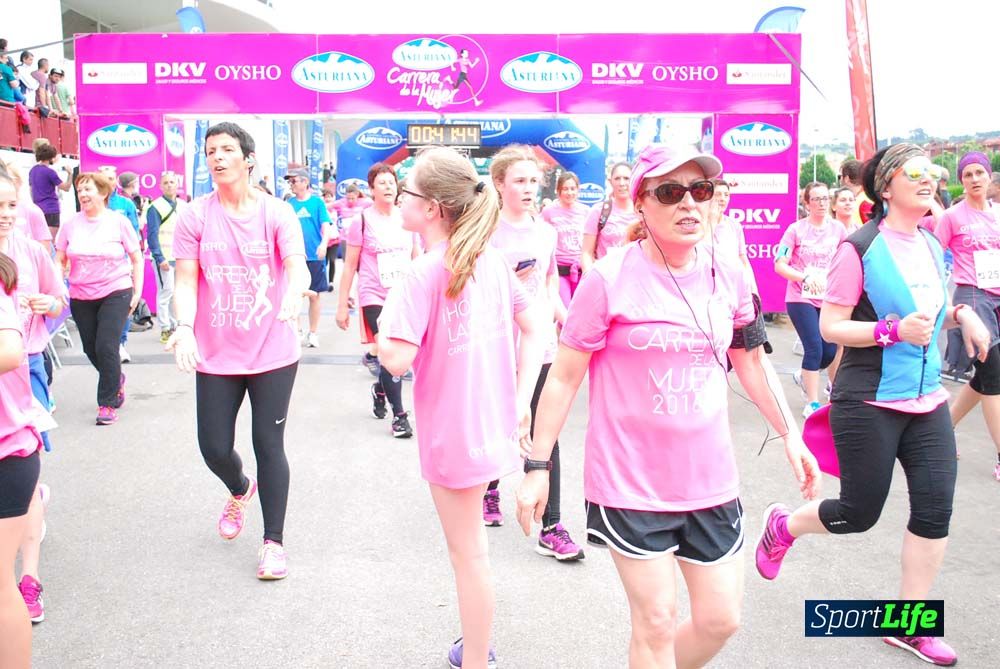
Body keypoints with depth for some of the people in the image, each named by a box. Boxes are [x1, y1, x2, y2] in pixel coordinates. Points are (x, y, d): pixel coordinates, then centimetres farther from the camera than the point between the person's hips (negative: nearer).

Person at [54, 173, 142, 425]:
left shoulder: (118, 222, -3)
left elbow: (137, 260, 3)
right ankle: (116, 378, 40)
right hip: (81, 297, 4)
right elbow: (60, 261, 11)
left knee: (106, 347, -12)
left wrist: (137, 292, -1)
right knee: (90, 349, 10)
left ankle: (108, 404, 1)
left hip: (115, 293, -4)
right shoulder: (71, 224, 3)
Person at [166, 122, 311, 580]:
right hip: (216, 354, 2)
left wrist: (293, 293, -39)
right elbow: (185, 280, -4)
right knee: (214, 448, 7)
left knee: (269, 445, 3)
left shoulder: (277, 213, -4)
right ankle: (240, 491, 44)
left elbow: (297, 267, -16)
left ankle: (274, 542, 18)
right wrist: (185, 327, -22)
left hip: (272, 352, -2)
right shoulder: (195, 216, -1)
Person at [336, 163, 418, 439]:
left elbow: (417, 259, 14)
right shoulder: (362, 220, -6)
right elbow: (350, 266, -3)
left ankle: (380, 389, 41)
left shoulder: (407, 219, 5)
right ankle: (399, 414, 0)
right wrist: (342, 305, -4)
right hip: (374, 296, -4)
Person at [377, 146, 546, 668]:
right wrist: (520, 400, 7)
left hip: (451, 433, -8)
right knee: (470, 546, 24)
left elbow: (397, 360, -26)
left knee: (468, 554, 7)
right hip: (493, 424, 8)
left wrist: (384, 327, -4)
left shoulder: (422, 275, -20)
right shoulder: (490, 260, 2)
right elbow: (536, 327, 7)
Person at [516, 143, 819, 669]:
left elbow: (751, 362, 16)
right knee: (656, 623, 5)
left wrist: (790, 434, 14)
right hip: (630, 482, -5)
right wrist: (538, 466, -8)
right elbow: (563, 378, -8)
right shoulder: (609, 278, -13)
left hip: (709, 480, 5)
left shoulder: (729, 275, 1)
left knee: (719, 619, 13)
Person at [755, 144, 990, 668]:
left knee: (935, 508, 2)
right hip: (869, 404, -7)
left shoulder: (933, 247, 9)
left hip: (927, 401, 7)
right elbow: (830, 327, -14)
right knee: (859, 513, 2)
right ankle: (783, 526, 33)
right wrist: (894, 330, -26)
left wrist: (960, 315, 4)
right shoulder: (860, 249, -13)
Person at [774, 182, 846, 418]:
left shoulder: (838, 229, 4)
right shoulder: (796, 229, -5)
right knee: (814, 348, -10)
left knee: (830, 351, 4)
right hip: (801, 298, -4)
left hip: (829, 299, 4)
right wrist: (805, 277, -21)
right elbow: (780, 265, -9)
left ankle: (805, 377, 37)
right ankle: (812, 404, 2)